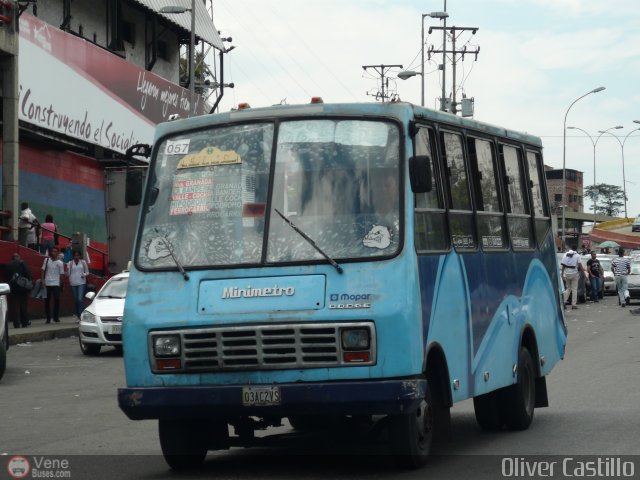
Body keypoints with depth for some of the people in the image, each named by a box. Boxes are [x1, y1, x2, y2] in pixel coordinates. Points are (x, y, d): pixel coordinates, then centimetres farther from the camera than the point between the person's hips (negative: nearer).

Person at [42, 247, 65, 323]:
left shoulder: (60, 263, -1)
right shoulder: (47, 260, 5)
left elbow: (61, 274, 1)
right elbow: (43, 270, 7)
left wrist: (60, 284, -1)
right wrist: (43, 280, 0)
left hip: (56, 284, -2)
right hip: (47, 283, 2)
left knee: (57, 300, -5)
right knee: (47, 300, 4)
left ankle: (56, 317, 3)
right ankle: (48, 318, 10)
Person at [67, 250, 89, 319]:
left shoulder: (83, 262, 6)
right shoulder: (70, 263, 7)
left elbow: (87, 272, 12)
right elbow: (68, 274, 6)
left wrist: (84, 274, -10)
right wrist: (68, 269, -14)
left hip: (81, 283, -2)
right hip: (73, 283, 2)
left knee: (80, 299, -15)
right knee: (75, 300, 7)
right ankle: (77, 315, 17)